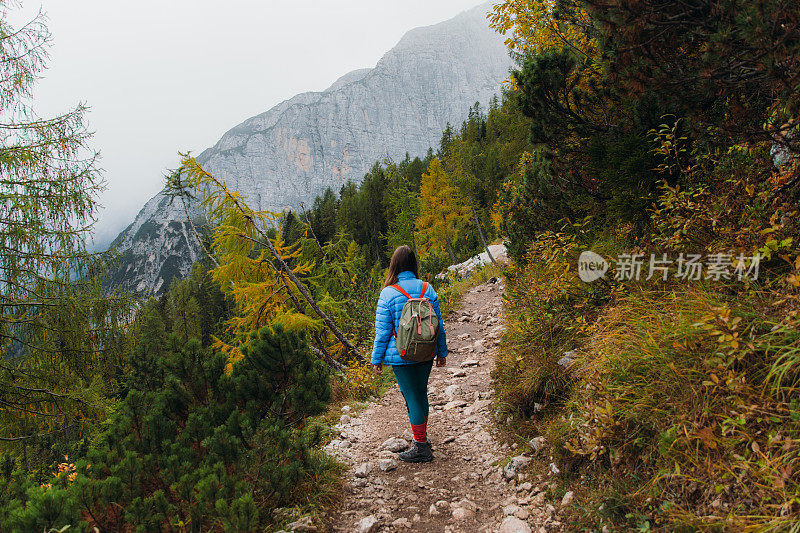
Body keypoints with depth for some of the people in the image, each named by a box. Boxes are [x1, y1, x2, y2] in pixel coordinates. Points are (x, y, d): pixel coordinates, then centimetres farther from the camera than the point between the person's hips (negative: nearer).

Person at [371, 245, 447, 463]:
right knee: (421, 393, 20)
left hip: (402, 355, -5)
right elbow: (438, 324, 5)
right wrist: (442, 352, 15)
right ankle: (422, 437, 36)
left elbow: (383, 331, -9)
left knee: (412, 398, 4)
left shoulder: (388, 294, -12)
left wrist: (377, 359, 2)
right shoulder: (427, 289, -1)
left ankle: (421, 448, 13)